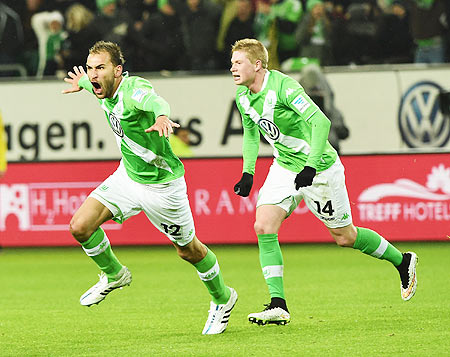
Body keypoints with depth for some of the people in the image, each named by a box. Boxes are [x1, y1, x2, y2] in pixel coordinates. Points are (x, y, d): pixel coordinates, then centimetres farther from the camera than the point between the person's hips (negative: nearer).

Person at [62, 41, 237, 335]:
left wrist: (161, 116, -76)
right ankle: (114, 275, 17)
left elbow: (154, 100, -54)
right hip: (127, 175, 7)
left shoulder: (134, 88, -29)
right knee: (80, 226, -10)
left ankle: (222, 299, 36)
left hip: (161, 184, -7)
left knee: (189, 250, 9)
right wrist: (83, 84, 42)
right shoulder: (107, 91, -5)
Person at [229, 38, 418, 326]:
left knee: (344, 237, 6)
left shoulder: (284, 87, -26)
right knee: (264, 227, -13)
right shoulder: (243, 96, -2)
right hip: (284, 169, 7)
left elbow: (321, 122, -33)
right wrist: (248, 172, 7)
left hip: (320, 168, -7)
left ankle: (402, 262, 31)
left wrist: (311, 167, -40)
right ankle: (278, 306, -12)